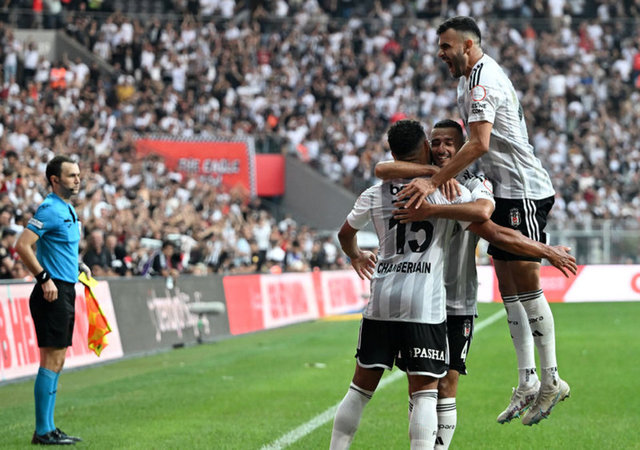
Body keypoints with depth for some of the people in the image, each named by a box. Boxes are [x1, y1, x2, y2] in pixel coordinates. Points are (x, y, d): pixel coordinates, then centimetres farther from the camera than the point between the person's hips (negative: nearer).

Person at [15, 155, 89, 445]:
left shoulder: (68, 210, 16)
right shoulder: (50, 209, -13)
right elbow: (23, 245, -21)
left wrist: (78, 265, 16)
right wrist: (45, 278, -21)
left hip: (66, 291, 10)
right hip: (53, 293, -10)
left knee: (57, 361, 11)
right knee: (51, 360, -9)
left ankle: (48, 428, 16)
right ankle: (43, 431, -6)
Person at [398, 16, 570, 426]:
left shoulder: (482, 80, -16)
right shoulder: (474, 77, 17)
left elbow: (480, 144, -28)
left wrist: (433, 182, -32)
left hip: (522, 190, -10)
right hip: (506, 191, 10)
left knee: (526, 281, -8)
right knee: (509, 285, 8)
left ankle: (551, 379, -2)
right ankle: (527, 383, 10)